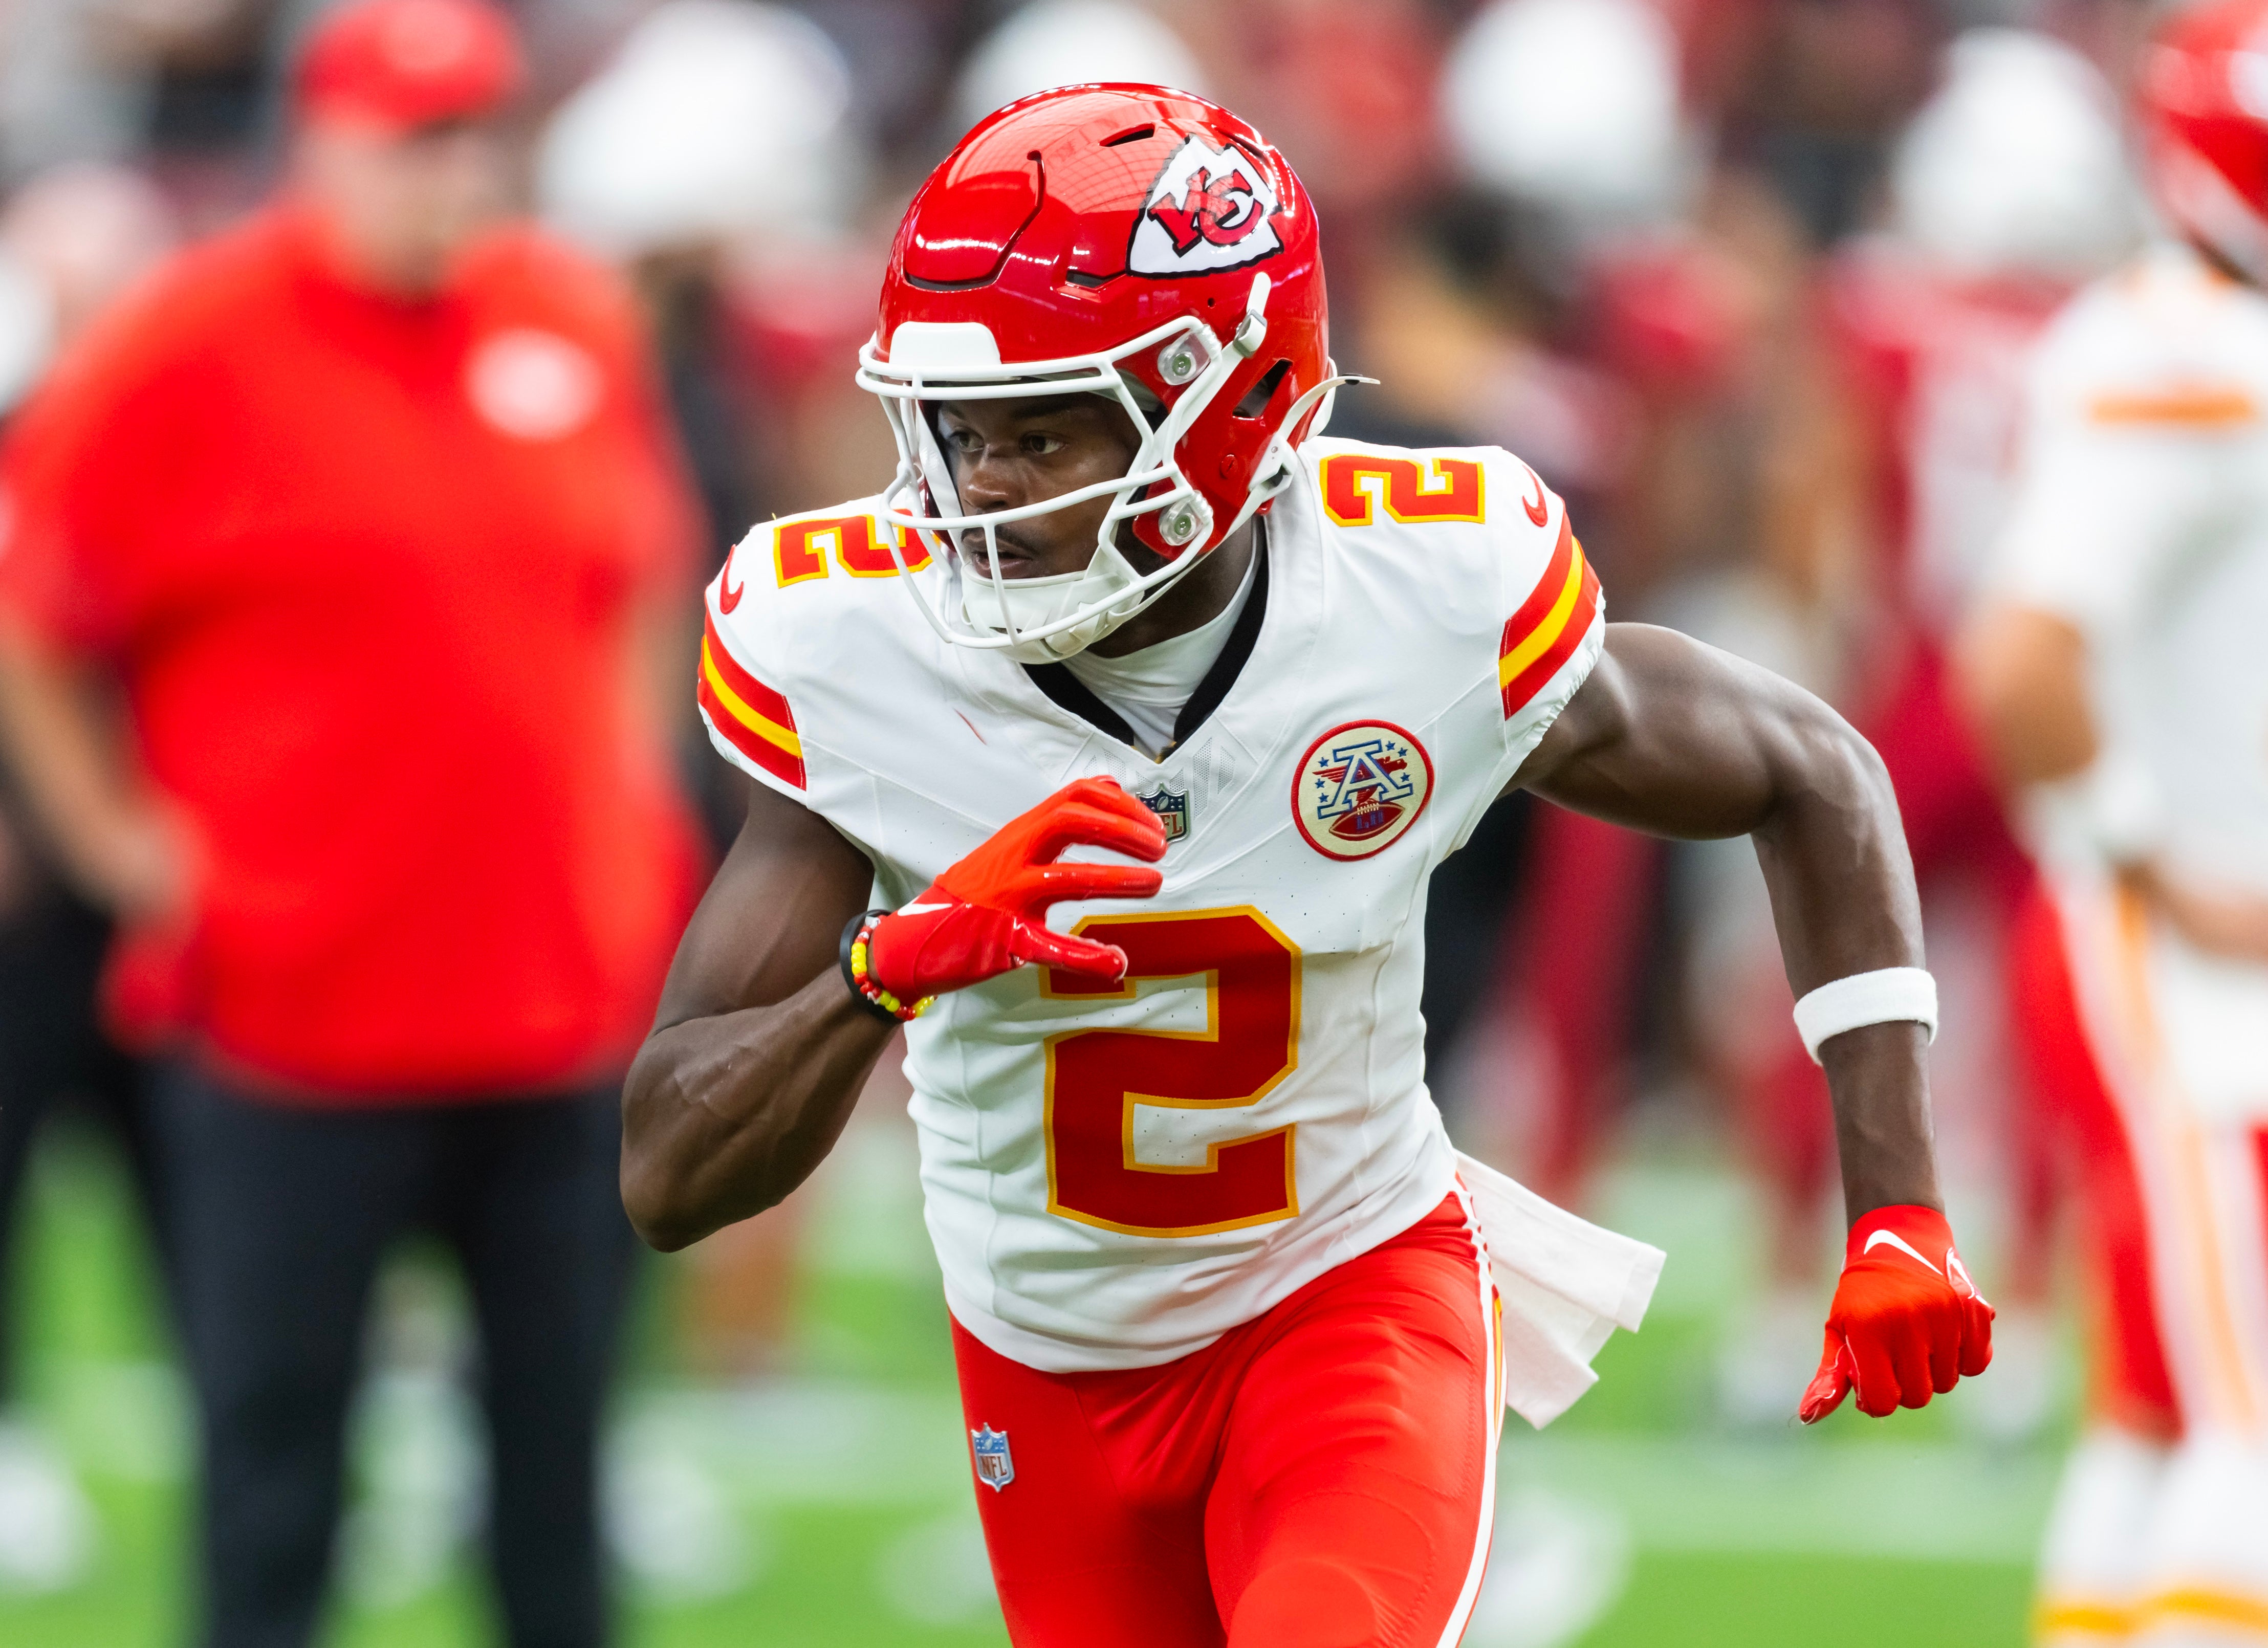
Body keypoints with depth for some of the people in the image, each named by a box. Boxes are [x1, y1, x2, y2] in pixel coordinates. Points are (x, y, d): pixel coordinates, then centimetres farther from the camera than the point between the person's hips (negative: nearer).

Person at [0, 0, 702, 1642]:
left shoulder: (580, 321, 7)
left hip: (561, 995, 4)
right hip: (295, 1000, -4)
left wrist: (632, 784, 12)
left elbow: (642, 578, 22)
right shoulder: (189, 349, -8)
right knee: (272, 1429, 0)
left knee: (559, 1421, 10)